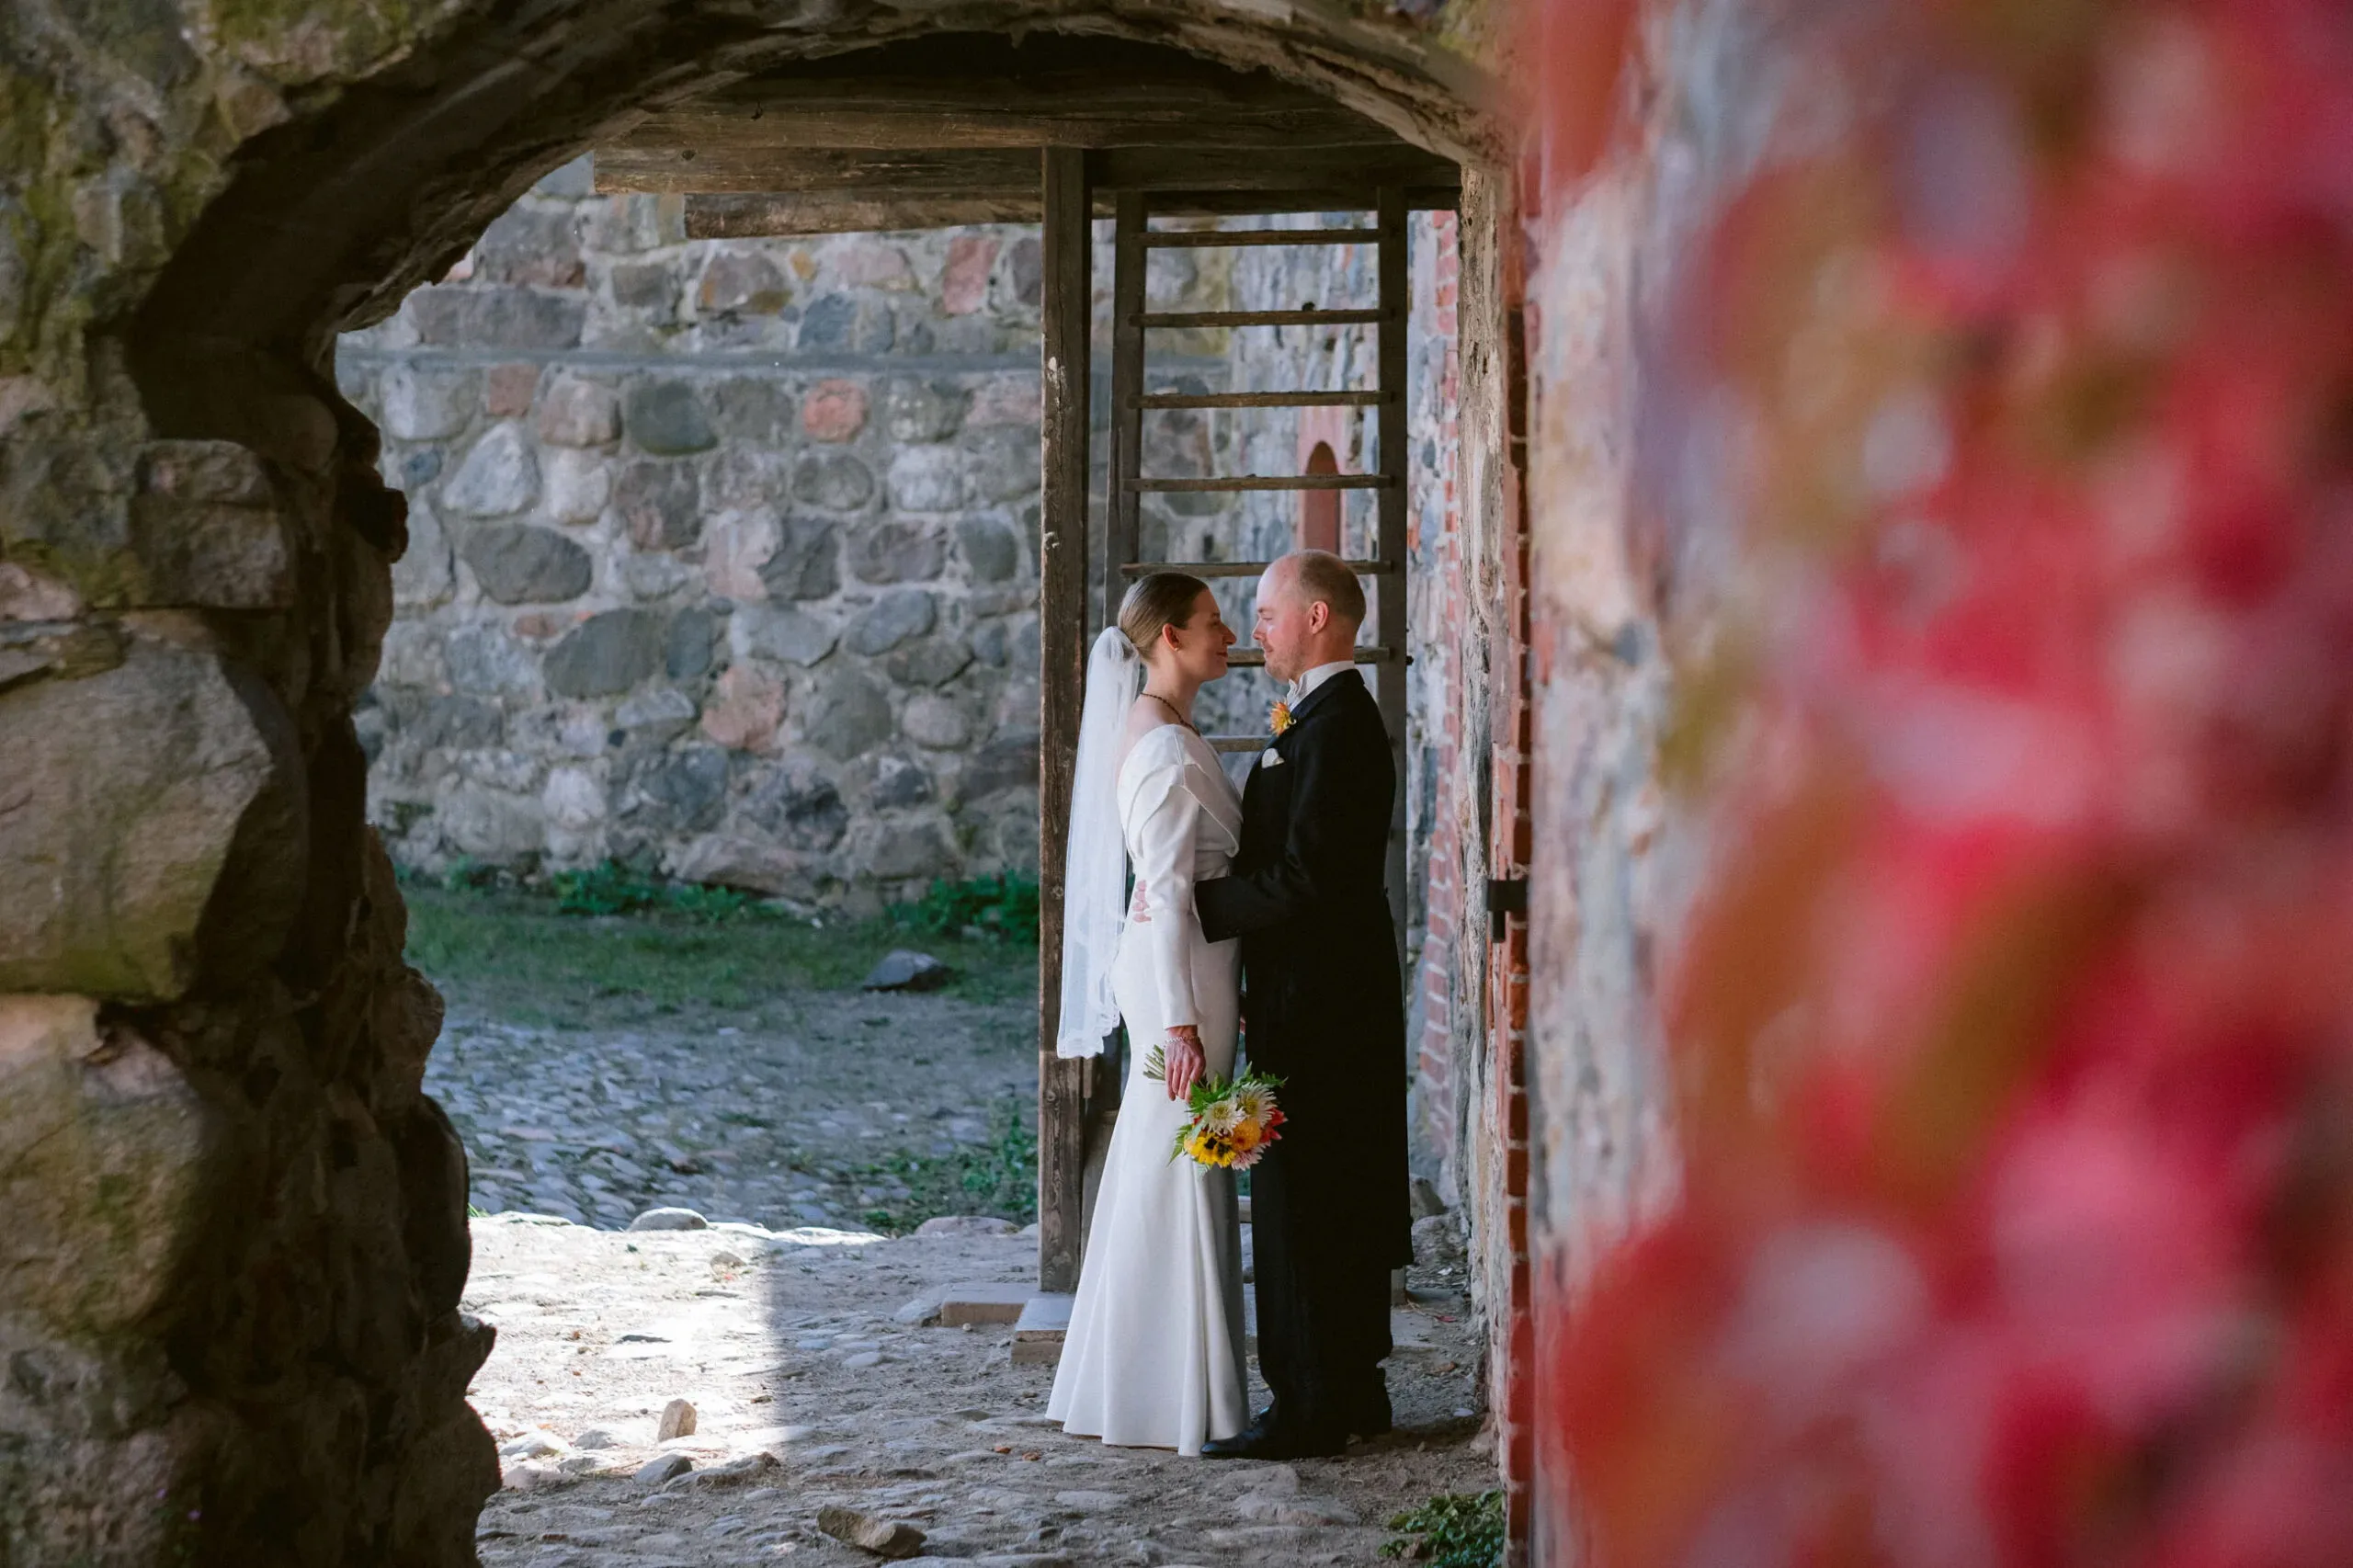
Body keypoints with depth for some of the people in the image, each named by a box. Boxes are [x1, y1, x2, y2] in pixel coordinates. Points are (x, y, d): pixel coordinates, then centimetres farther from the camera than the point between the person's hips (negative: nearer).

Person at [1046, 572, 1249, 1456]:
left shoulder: (1154, 734, 14)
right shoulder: (1167, 749, -17)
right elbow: (1167, 893, -21)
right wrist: (1181, 1020, -22)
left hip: (1184, 970, 10)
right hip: (1181, 977, -10)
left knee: (1162, 1176, 14)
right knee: (1178, 1176, -4)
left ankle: (1130, 1385, 22)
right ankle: (1175, 1402, 2)